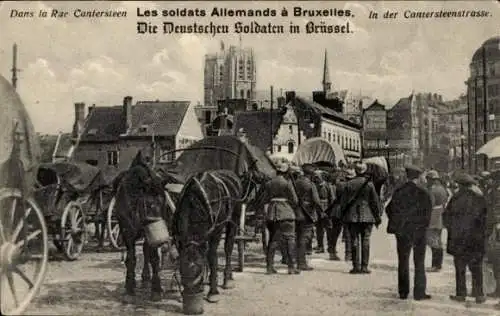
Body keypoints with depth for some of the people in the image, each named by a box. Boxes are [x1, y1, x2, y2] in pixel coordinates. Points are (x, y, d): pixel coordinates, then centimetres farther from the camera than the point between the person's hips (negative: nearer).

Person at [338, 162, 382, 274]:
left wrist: (342, 215, 12)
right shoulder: (369, 184, -3)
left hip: (352, 216, 1)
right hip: (367, 216, -1)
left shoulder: (349, 184, 0)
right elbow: (375, 201, 0)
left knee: (354, 241, 3)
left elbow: (343, 201, 3)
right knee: (366, 241, 3)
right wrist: (377, 216, 8)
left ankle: (356, 266, 2)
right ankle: (364, 266, 1)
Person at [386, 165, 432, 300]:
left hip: (402, 231, 3)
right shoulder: (422, 193, -12)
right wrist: (423, 225, 3)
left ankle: (403, 292, 13)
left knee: (403, 261, 12)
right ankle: (419, 292, 8)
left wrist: (397, 224, 10)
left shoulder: (399, 192, 1)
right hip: (418, 231, -3)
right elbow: (427, 213, -11)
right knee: (419, 263, 8)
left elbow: (389, 209, 5)